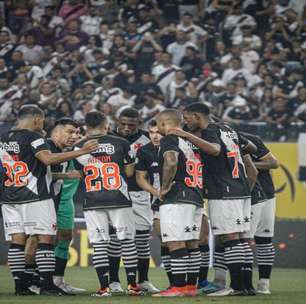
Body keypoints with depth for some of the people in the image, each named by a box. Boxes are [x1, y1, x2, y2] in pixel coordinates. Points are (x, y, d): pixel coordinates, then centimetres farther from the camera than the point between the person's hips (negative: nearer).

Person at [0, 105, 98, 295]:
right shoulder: (33, 138, -10)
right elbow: (48, 159, -25)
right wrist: (81, 152, -27)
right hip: (35, 197, -7)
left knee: (17, 241, 6)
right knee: (45, 239, -2)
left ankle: (20, 285, 5)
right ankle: (47, 285, -6)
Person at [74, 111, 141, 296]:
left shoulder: (79, 147, 4)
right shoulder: (120, 143, 1)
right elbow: (129, 172, 6)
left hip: (92, 202, 1)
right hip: (119, 198, -1)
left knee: (99, 244, 3)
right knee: (127, 241, 6)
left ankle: (104, 287, -1)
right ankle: (133, 285, 6)